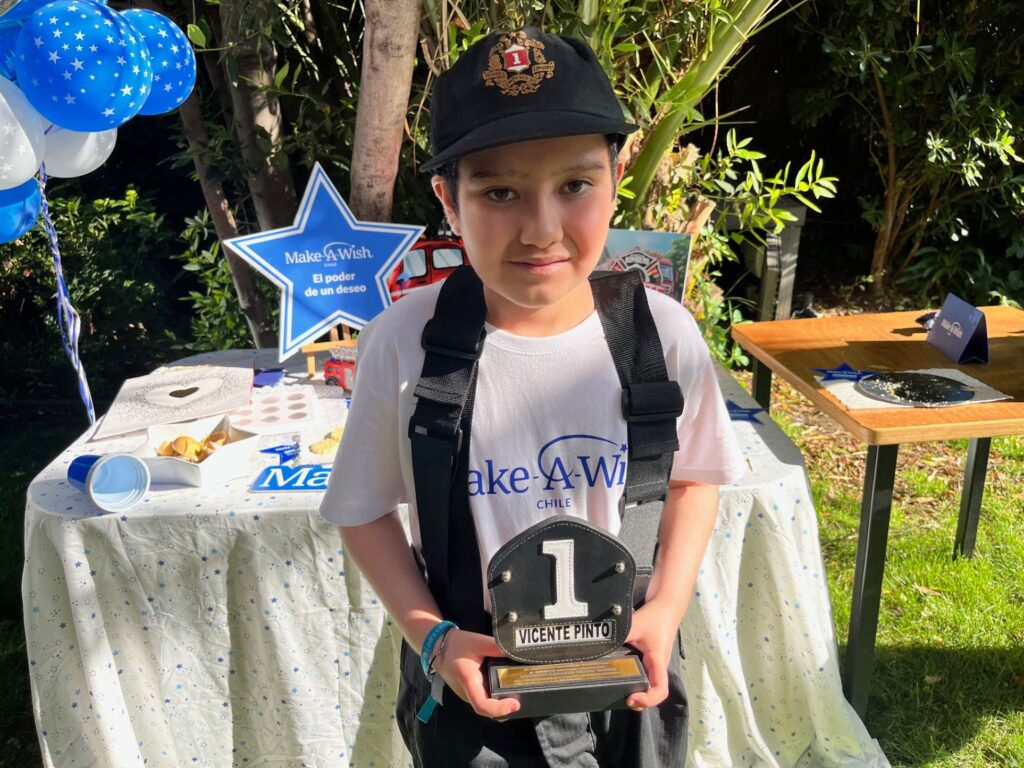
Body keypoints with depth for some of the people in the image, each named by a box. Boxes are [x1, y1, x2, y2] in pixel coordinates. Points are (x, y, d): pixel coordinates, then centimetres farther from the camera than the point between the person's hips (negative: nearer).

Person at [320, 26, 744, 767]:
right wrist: (430, 636, -15)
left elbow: (694, 477, 1)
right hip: (471, 677, -1)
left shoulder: (663, 333, -16)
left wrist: (668, 607, -10)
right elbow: (366, 511, -6)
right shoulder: (403, 344, -20)